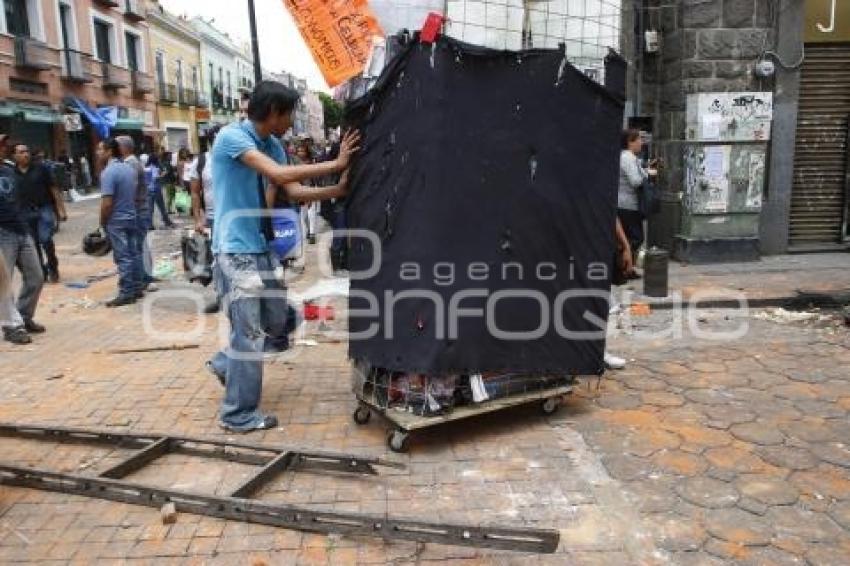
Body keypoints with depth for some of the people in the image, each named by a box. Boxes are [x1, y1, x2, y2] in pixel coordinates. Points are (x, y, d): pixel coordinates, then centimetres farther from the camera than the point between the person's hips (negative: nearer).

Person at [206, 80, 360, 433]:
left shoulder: (273, 146, 10)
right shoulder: (231, 136, -15)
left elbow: (295, 192, 4)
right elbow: (280, 175, -27)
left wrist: (339, 189, -9)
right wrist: (335, 164, -23)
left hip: (262, 248, 8)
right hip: (235, 250, -8)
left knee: (278, 324, 14)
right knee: (249, 332, -3)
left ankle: (227, 364, 35)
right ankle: (239, 415, 11)